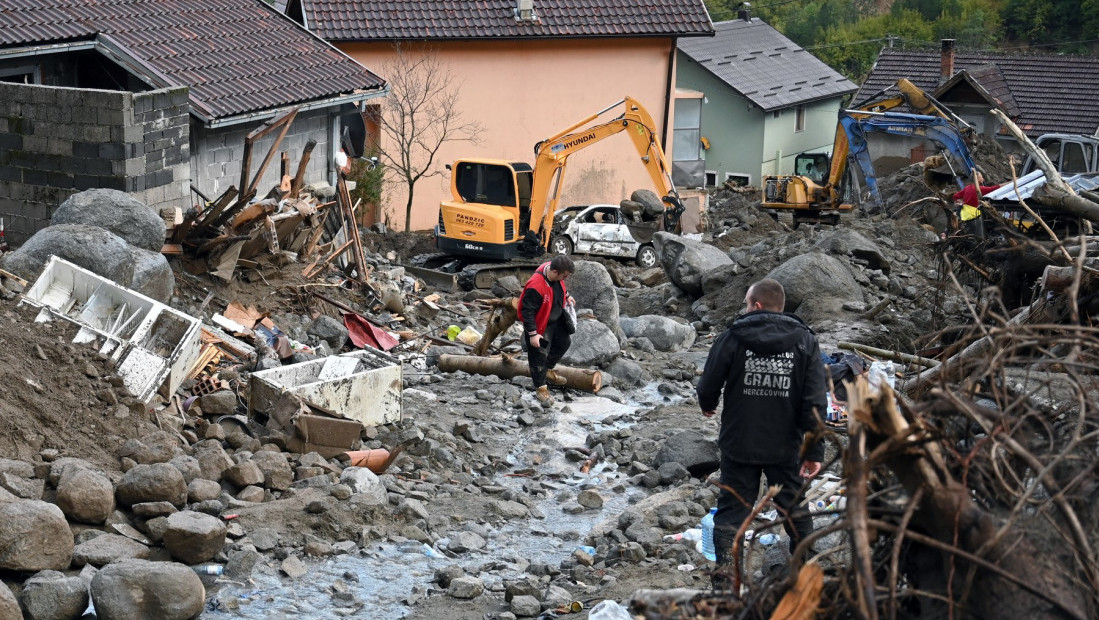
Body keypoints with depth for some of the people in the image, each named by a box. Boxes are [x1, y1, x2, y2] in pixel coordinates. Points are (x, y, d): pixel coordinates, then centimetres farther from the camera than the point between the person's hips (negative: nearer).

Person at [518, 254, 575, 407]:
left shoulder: (555, 272, -15)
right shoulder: (535, 287, -39)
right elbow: (527, 311, -31)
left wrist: (566, 296, 15)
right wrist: (532, 334, -28)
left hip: (557, 320, 9)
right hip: (540, 326, -9)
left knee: (564, 342, 25)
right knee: (539, 356, 4)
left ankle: (548, 370, 48)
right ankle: (541, 388, 22)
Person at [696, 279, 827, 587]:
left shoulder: (732, 338, -9)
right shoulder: (805, 341, -4)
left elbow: (708, 386, 0)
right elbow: (815, 402, -8)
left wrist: (708, 406, 24)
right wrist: (814, 451, -5)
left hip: (739, 443, -2)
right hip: (786, 446, 2)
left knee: (731, 510, 6)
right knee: (795, 508, 18)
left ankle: (724, 578, 1)